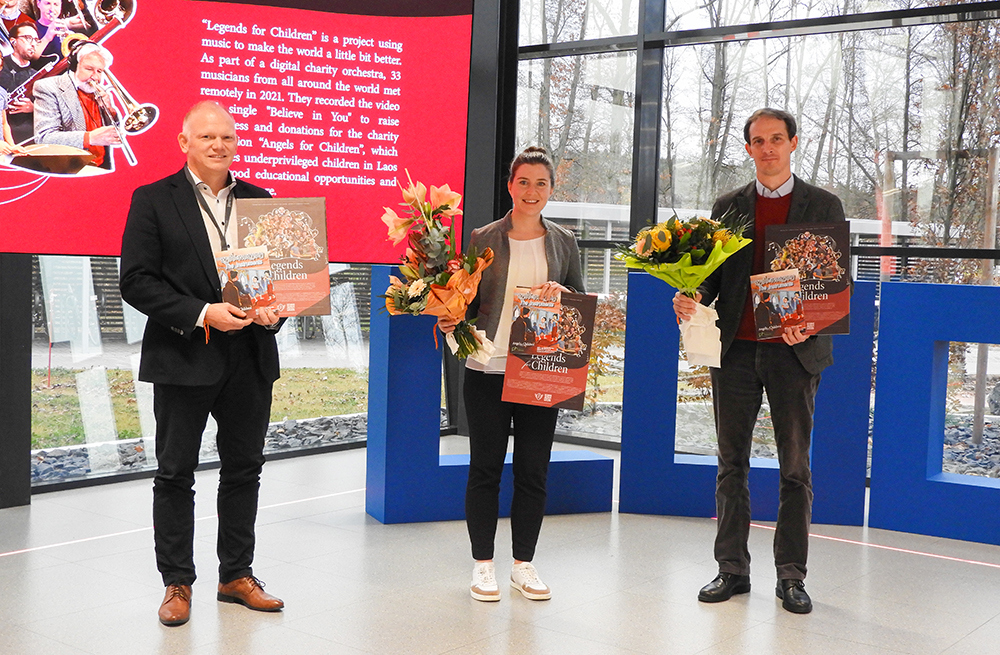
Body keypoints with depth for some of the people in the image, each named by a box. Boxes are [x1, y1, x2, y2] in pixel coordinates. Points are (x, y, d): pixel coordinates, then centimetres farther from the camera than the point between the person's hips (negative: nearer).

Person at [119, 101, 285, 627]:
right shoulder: (152, 200, -2)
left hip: (250, 358, 4)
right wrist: (202, 314, -19)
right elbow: (135, 281, -9)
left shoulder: (259, 201, 10)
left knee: (244, 469, 11)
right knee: (175, 473, 5)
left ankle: (237, 575, 25)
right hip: (183, 359, -4)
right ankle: (177, 583, 18)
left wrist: (274, 308, -7)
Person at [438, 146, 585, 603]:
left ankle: (523, 564, 20)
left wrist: (561, 292, -8)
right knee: (486, 467, 4)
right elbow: (470, 300, 6)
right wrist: (454, 321, -14)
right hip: (488, 368, -2)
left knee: (533, 470, 6)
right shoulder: (484, 239, 2)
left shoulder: (563, 242, 8)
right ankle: (482, 565, 17)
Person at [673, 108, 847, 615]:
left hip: (795, 349, -2)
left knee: (795, 466, 3)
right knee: (732, 463, 6)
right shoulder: (727, 206, 13)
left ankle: (791, 575, 11)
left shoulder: (824, 206, 6)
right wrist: (693, 296, -11)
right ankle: (732, 569, 15)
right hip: (736, 349, 2)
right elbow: (714, 272, 12)